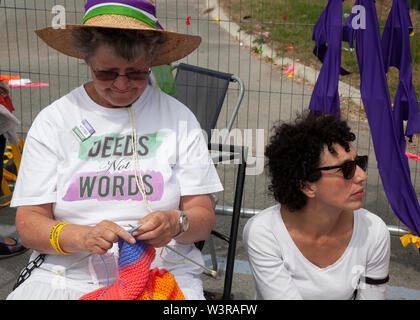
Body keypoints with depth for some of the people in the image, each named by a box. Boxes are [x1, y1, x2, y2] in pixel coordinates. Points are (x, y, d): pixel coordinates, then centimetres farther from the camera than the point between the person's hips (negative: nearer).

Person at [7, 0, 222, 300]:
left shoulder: (178, 119, 4)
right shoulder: (52, 121, 4)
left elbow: (204, 217, 4)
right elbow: (28, 221, 2)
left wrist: (176, 224, -19)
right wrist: (79, 237, -18)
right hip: (67, 275, 2)